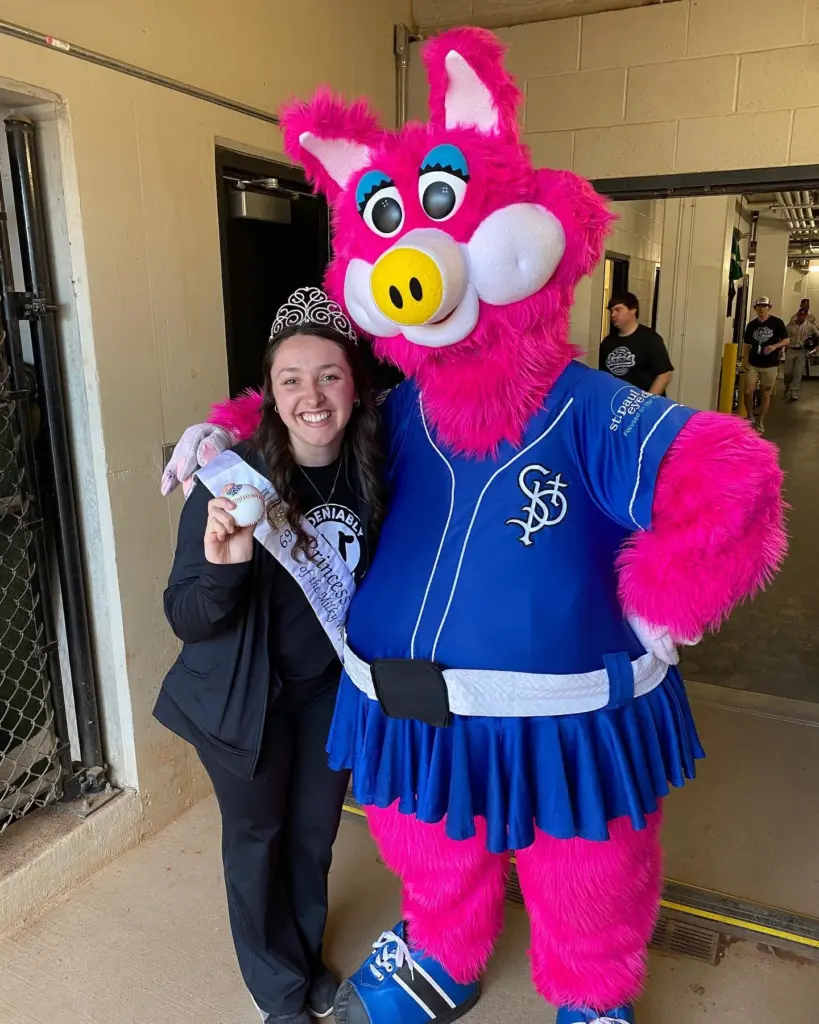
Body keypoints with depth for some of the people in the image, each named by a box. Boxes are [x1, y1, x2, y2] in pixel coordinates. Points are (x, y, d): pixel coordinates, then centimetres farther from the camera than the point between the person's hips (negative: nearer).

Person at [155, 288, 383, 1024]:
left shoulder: (372, 471, -14)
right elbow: (186, 620, -22)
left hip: (330, 684, 4)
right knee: (257, 837, 16)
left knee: (315, 830, 22)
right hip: (242, 694, -3)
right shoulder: (236, 478, -25)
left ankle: (308, 961, 50)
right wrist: (222, 567, -41)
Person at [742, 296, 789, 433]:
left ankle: (760, 421, 20)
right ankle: (750, 417, 15)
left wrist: (775, 346, -20)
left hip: (770, 365, -2)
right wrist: (745, 361, -4)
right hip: (753, 364, 2)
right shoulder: (751, 325, 4)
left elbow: (786, 340, 0)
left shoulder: (777, 322, -4)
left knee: (766, 395, 6)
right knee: (748, 391, -8)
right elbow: (747, 344, 8)